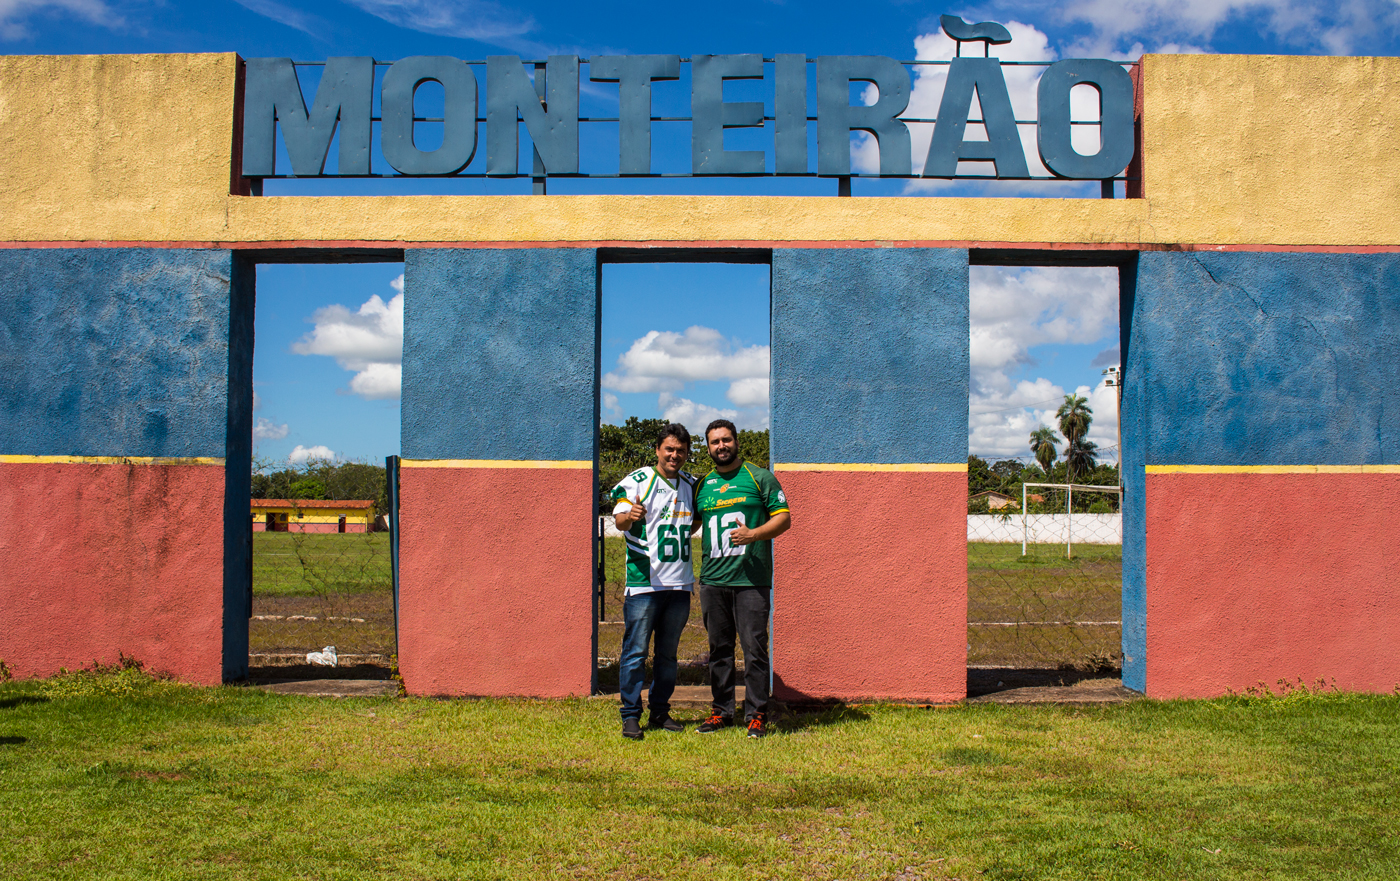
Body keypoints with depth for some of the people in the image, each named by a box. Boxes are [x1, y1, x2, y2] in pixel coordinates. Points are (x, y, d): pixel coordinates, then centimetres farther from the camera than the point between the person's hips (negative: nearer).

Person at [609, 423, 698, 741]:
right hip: (643, 581, -5)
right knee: (636, 651, -5)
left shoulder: (691, 485, 13)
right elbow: (619, 519, -15)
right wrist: (629, 516, -36)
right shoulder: (637, 481, -4)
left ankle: (660, 712, 21)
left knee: (668, 652, 12)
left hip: (680, 583, 5)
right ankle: (631, 716, 4)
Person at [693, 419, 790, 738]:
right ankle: (721, 711, 19)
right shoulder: (702, 485, 15)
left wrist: (754, 534, -15)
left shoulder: (760, 477, 3)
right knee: (719, 648, 9)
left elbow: (784, 517, -1)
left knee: (754, 648, -4)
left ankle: (756, 714, 4)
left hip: (752, 580, -4)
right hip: (712, 579, 4)